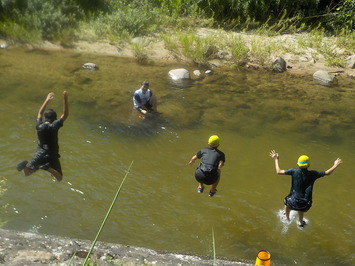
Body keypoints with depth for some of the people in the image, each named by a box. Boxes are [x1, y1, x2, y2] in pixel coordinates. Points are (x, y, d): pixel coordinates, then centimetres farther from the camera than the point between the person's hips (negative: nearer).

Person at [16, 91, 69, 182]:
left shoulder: (39, 126, -4)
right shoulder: (54, 126, -15)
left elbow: (40, 113, 14)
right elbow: (65, 114, -12)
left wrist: (47, 100, 19)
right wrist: (65, 99, -14)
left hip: (40, 154, 3)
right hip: (52, 155, -3)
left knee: (27, 173, 19)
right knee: (59, 178, 6)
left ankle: (26, 165, -17)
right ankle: (49, 168, -24)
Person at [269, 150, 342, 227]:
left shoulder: (294, 171, -16)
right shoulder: (312, 174, -13)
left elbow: (278, 172, -12)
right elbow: (327, 173, -2)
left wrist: (276, 159, -1)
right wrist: (335, 165, 14)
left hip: (294, 201, -1)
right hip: (305, 203, 1)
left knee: (286, 201, 35)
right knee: (301, 209, 37)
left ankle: (287, 219, 55)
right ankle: (300, 223, 61)